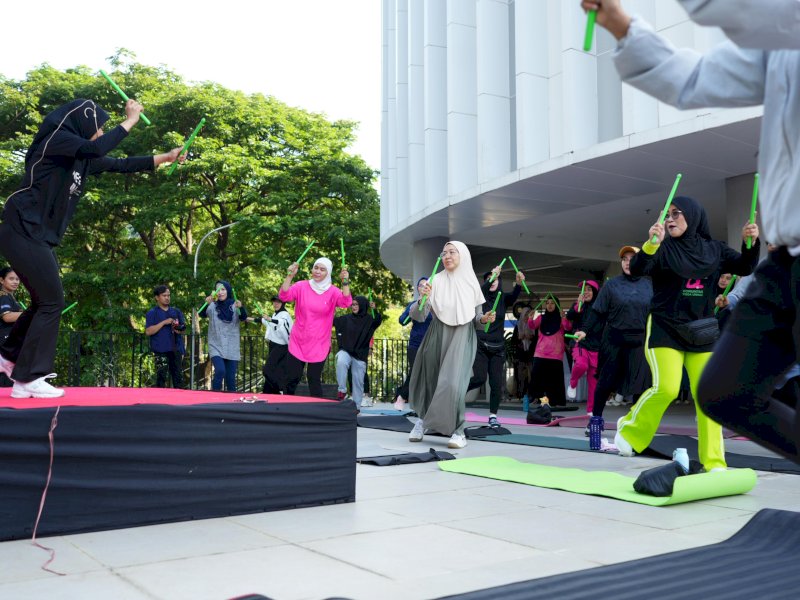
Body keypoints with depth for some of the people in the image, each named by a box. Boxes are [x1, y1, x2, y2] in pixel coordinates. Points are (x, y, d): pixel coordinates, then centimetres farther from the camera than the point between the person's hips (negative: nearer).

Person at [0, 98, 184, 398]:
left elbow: (120, 165, 23)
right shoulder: (57, 139, -10)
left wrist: (166, 157, 24)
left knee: (44, 302, 17)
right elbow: (98, 149, -28)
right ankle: (28, 379, -5)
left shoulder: (82, 158, 15)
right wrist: (130, 119, -16)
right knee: (52, 302, -9)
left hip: (35, 237, 9)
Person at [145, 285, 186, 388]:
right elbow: (148, 331, -8)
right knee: (161, 376, -7)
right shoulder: (152, 313, 2)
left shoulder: (176, 312, 16)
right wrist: (164, 322, -14)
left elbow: (183, 328, 22)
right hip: (161, 350, -5)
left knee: (178, 376, 6)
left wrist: (180, 329, -2)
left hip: (176, 349, 5)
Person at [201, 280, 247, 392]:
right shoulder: (212, 306, 2)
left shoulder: (235, 306, 1)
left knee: (230, 378, 3)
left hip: (232, 349, 1)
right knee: (220, 371, -23)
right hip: (216, 347, -1)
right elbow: (202, 314, -14)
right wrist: (206, 303, -33)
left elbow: (244, 318, -14)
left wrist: (241, 308, -34)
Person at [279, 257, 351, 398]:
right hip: (298, 342, 1)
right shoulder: (302, 286, -1)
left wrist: (345, 282, -33)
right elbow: (283, 296, -14)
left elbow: (346, 303, -20)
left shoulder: (332, 291, -3)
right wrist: (289, 276, -26)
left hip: (319, 344, -1)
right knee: (291, 378, 4)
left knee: (314, 379, 2)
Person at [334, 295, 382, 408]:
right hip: (345, 351, 0)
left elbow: (378, 320, -19)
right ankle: (342, 390, -23)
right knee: (341, 362, -33)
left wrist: (375, 310, -38)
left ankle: (356, 406, 16)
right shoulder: (346, 318, 6)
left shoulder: (369, 319, -1)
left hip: (360, 355, 0)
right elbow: (332, 321, 12)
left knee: (358, 381, 4)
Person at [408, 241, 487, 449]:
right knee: (431, 381, 7)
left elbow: (475, 317, 13)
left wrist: (484, 319, -9)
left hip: (462, 339, 0)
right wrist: (423, 298, -25)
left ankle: (457, 430, -7)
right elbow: (418, 316, -6)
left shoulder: (472, 283, 4)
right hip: (438, 337, 1)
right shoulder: (436, 281, -2)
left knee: (453, 383, -17)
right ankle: (423, 419, 32)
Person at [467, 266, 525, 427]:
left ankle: (493, 416, 8)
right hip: (480, 345, -3)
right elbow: (479, 291, -26)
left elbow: (514, 296, -17)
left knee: (497, 382, -1)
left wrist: (518, 283, -38)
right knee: (479, 378, -15)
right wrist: (491, 277, -41)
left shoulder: (503, 298, 4)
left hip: (498, 347, 3)